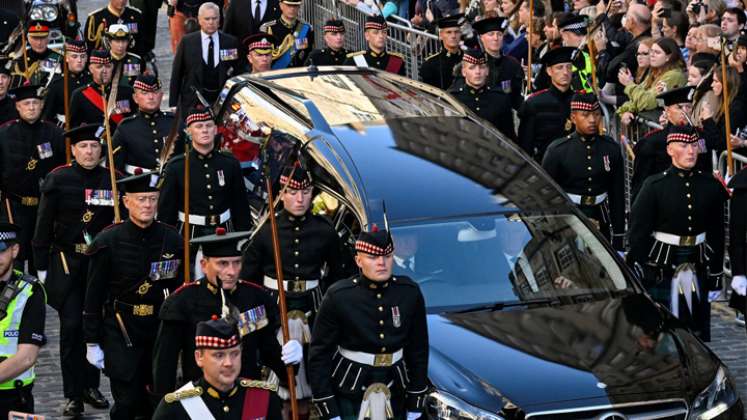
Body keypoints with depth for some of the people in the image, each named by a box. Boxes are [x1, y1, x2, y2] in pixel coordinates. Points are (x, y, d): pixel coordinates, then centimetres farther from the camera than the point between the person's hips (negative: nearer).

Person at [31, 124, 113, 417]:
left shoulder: (112, 180, 3)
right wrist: (41, 266, -3)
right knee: (71, 326, -4)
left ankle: (91, 385, 22)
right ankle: (74, 395, 1)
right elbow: (44, 225, -1)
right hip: (67, 263, -2)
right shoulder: (58, 179, -3)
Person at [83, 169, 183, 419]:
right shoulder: (108, 242, -7)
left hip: (160, 329, 3)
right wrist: (92, 343, -4)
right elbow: (93, 297, -3)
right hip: (121, 332, -3)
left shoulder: (171, 239, 1)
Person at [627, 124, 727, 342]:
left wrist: (715, 277, 9)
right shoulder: (654, 186, -6)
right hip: (661, 268, -3)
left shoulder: (711, 186, 4)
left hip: (698, 268, 3)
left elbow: (717, 235, 10)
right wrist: (638, 277, -9)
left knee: (700, 332, 6)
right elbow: (638, 234, -5)